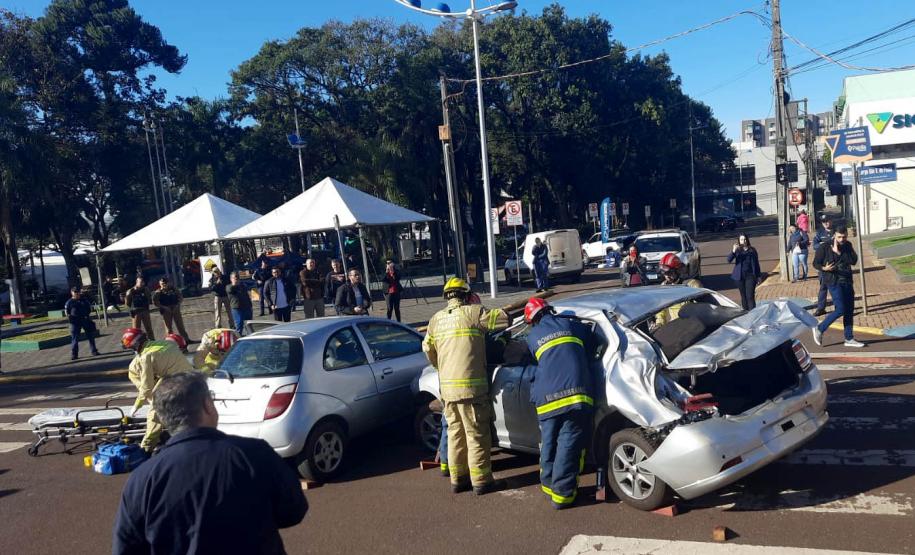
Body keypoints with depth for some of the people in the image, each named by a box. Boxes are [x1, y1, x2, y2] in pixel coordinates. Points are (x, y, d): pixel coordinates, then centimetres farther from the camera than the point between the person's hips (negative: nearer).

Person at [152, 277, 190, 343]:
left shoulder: (173, 288, 5)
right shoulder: (158, 292, -2)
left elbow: (180, 297, 9)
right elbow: (155, 302, -9)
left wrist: (178, 304, -6)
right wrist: (164, 307, -17)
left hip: (175, 309, 2)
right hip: (166, 311, -2)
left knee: (180, 325, 8)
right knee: (168, 327, 1)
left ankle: (186, 339, 13)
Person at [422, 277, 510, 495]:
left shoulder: (436, 319, 10)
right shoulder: (472, 313, -8)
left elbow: (428, 349, 17)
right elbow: (504, 318, -9)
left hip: (447, 386, 6)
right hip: (470, 385, -6)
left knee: (456, 432, 16)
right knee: (477, 435, 3)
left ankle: (458, 479, 23)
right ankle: (481, 481, 9)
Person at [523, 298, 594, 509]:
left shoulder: (532, 337, 17)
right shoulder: (571, 325, 15)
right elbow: (592, 345, 23)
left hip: (547, 398, 2)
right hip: (576, 394, -1)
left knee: (549, 443, 18)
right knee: (569, 445, 2)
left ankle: (549, 483, 30)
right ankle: (562, 492, 5)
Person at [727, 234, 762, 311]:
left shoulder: (752, 250, 4)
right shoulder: (737, 250, 2)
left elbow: (756, 263, 9)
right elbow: (729, 259, -12)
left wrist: (758, 275, 9)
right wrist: (733, 251, -27)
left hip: (750, 275, -1)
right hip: (740, 276, 1)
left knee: (750, 296, -9)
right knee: (743, 296, 9)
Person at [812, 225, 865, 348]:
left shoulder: (848, 246, 8)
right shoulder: (825, 247, -7)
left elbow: (854, 260, -7)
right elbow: (815, 263, -5)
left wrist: (839, 253, -16)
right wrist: (824, 268, -25)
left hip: (847, 282, 6)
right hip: (834, 282, -6)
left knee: (849, 310, 8)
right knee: (840, 309, -13)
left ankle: (849, 339, 17)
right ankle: (819, 329, 4)